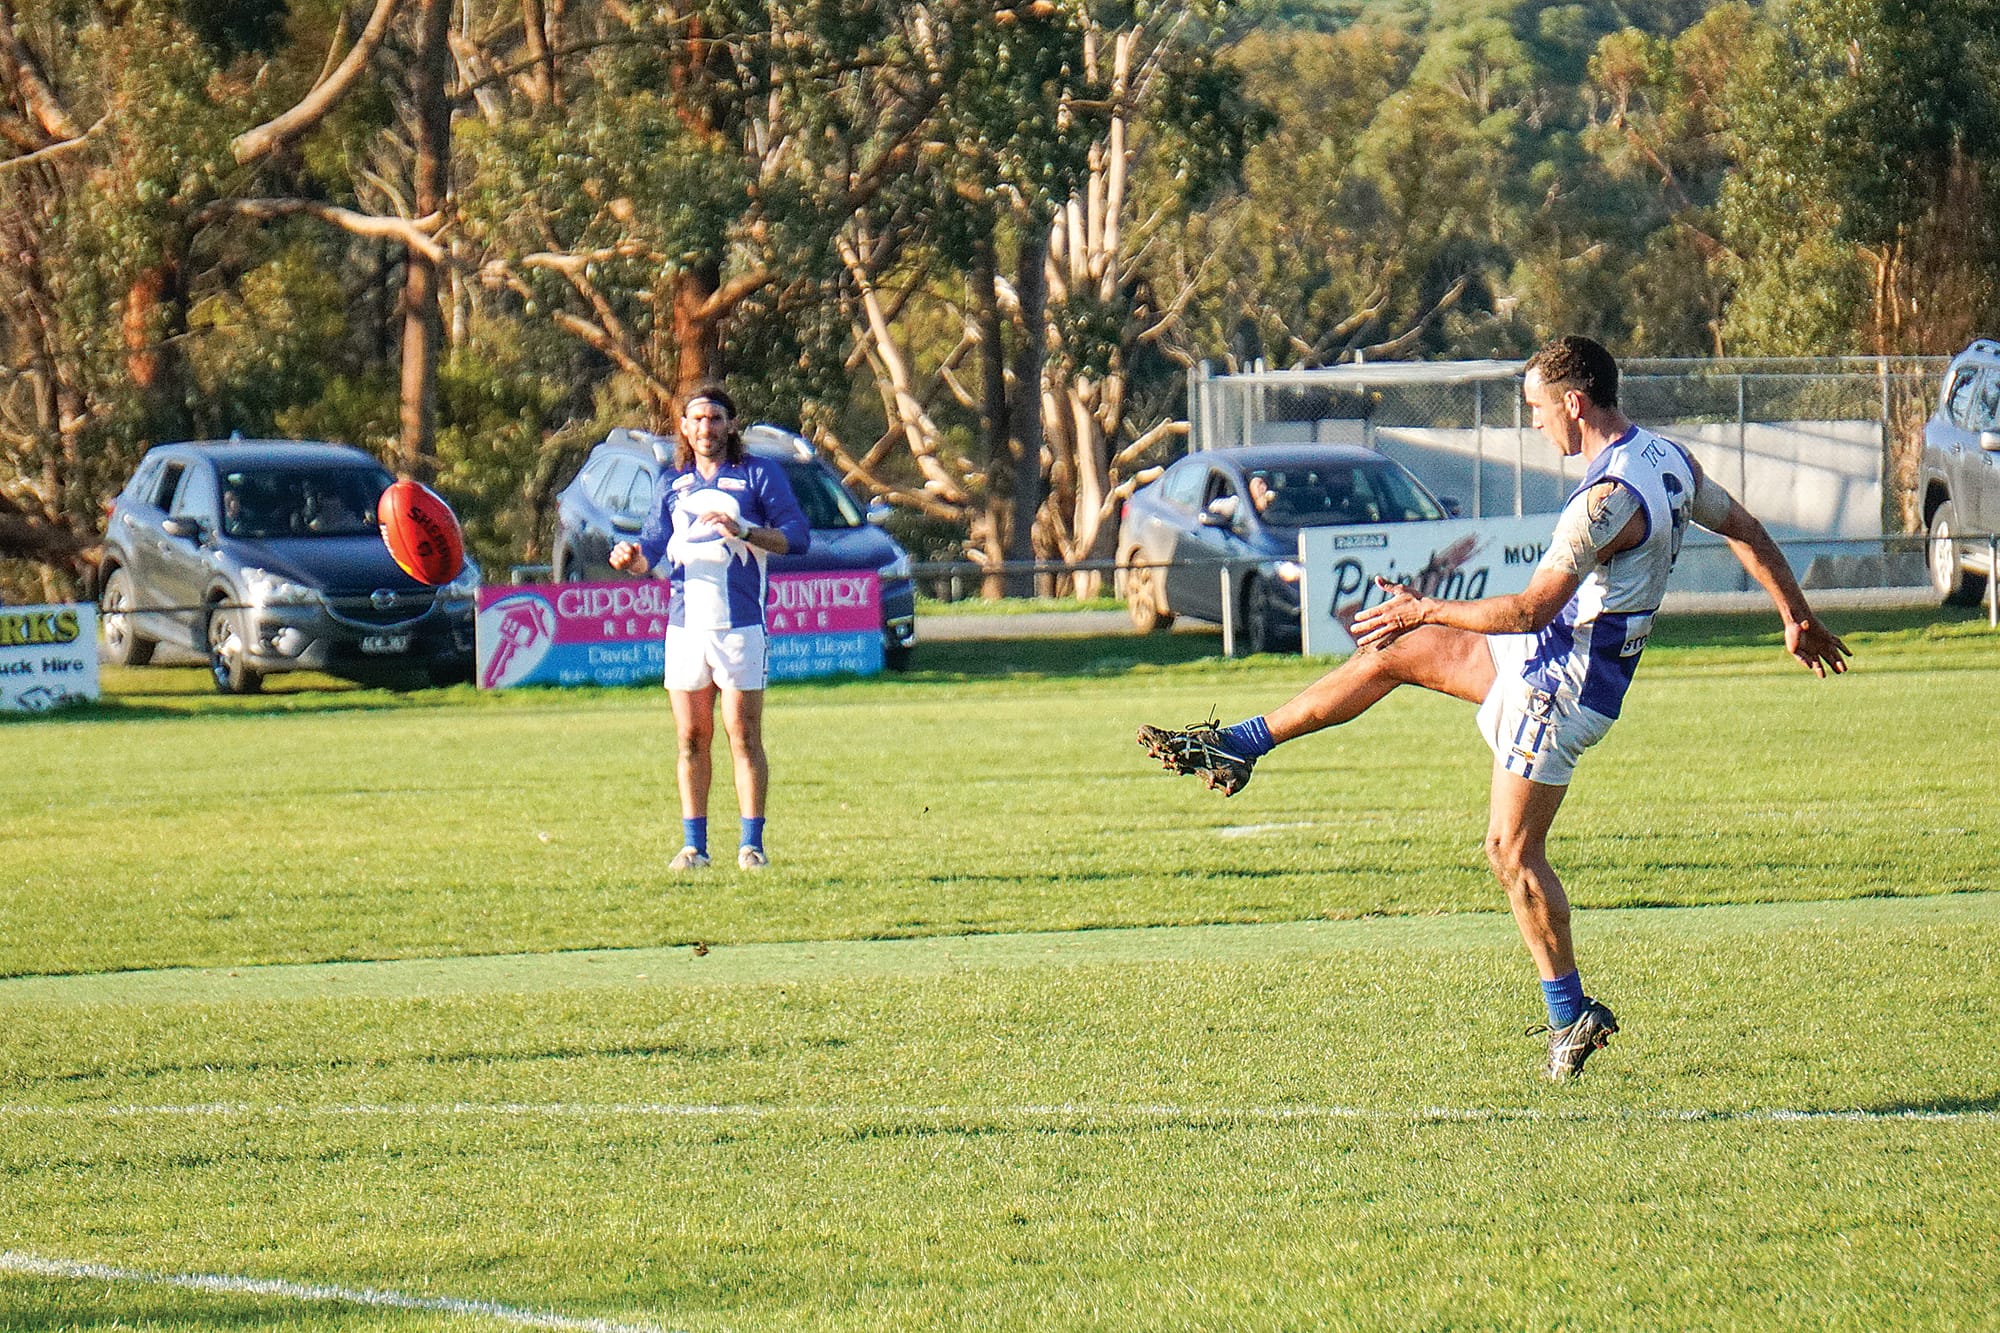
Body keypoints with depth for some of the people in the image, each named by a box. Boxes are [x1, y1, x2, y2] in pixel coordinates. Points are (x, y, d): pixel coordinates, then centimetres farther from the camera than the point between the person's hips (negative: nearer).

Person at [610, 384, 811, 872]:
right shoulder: (672, 483, 16)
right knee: (691, 739, 4)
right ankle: (694, 845, 8)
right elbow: (652, 545, 13)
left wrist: (742, 530, -18)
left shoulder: (759, 474, 3)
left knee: (744, 737, -5)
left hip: (740, 625, -4)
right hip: (684, 625, 4)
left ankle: (751, 844, -1)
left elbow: (797, 535, -4)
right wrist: (632, 557, -10)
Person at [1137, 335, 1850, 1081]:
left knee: (1512, 849, -3)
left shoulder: (1609, 500, -28)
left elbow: (1532, 609, -27)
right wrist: (1798, 619, 24)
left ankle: (1572, 1015, 5)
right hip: (1552, 657, 10)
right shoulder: (1668, 461, 1)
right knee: (1393, 654, 13)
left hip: (1563, 682, -10)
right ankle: (1233, 750, 20)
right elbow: (1746, 530, 12)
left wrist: (1423, 610, -16)